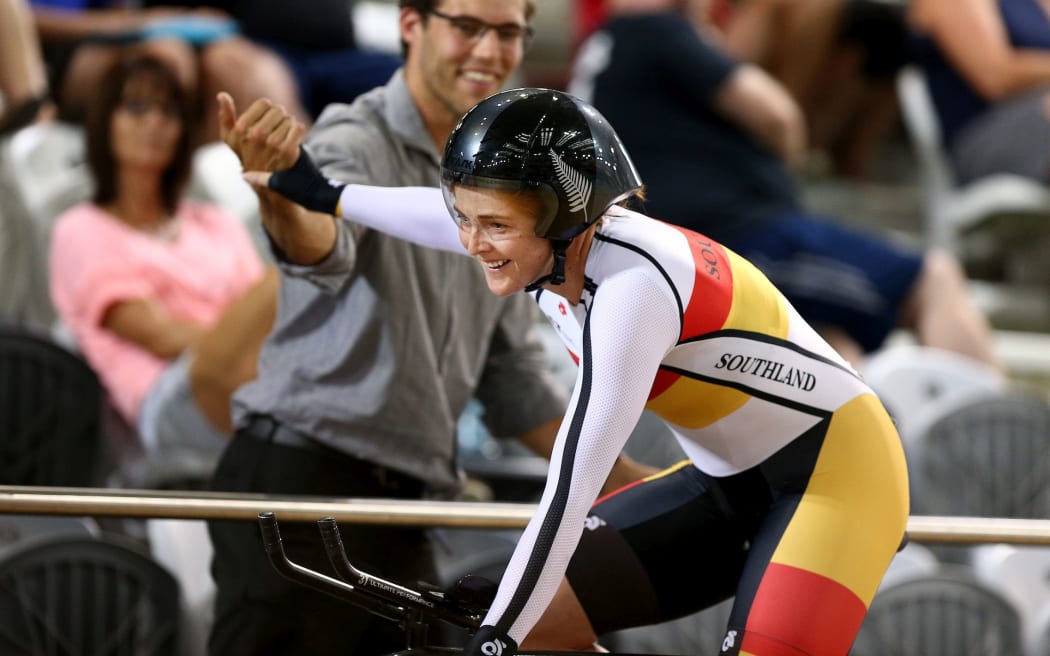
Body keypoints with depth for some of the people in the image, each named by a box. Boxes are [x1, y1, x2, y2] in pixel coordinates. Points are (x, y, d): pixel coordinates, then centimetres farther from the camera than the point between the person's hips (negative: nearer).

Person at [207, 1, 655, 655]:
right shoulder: (356, 143, -8)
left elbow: (516, 379, 23)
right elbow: (323, 246, -33)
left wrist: (635, 486, 19)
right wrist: (279, 192, -57)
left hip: (404, 514, 7)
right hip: (301, 480, -7)